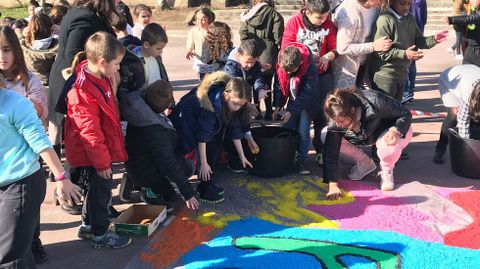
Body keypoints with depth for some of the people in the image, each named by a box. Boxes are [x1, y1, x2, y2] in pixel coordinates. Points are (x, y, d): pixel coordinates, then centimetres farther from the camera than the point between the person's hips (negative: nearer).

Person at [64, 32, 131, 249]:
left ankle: (88, 226, 39)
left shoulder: (101, 78, 1)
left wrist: (113, 88, 3)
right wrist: (102, 162, -19)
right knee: (101, 190, 4)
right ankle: (100, 235, 21)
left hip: (102, 151, 10)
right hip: (92, 156, -10)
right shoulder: (83, 91, -28)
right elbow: (90, 132, -24)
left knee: (98, 189, 22)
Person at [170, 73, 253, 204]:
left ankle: (207, 184, 14)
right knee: (209, 149, -15)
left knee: (216, 146, 0)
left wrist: (242, 155, -2)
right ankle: (204, 190, -3)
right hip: (186, 123, -8)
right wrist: (204, 163, -28)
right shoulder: (211, 104, -38)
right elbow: (203, 135, -33)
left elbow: (235, 129, -5)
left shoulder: (231, 105, -15)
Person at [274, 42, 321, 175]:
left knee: (303, 132, -8)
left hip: (307, 103, -4)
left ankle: (301, 161, 3)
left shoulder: (311, 69, -31)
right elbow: (279, 85, -2)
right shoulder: (281, 65, -18)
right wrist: (278, 105, -7)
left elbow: (308, 93, -25)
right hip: (293, 101, 4)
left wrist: (292, 111, -24)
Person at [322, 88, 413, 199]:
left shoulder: (375, 103, -39)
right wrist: (332, 185, -33)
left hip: (389, 131, -4)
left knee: (390, 146, -42)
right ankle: (365, 164, 3)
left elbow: (406, 114, -23)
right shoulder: (337, 120, -27)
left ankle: (387, 171, -2)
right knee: (326, 135, -18)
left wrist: (395, 131, -43)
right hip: (364, 137, 4)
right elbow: (330, 151, -26)